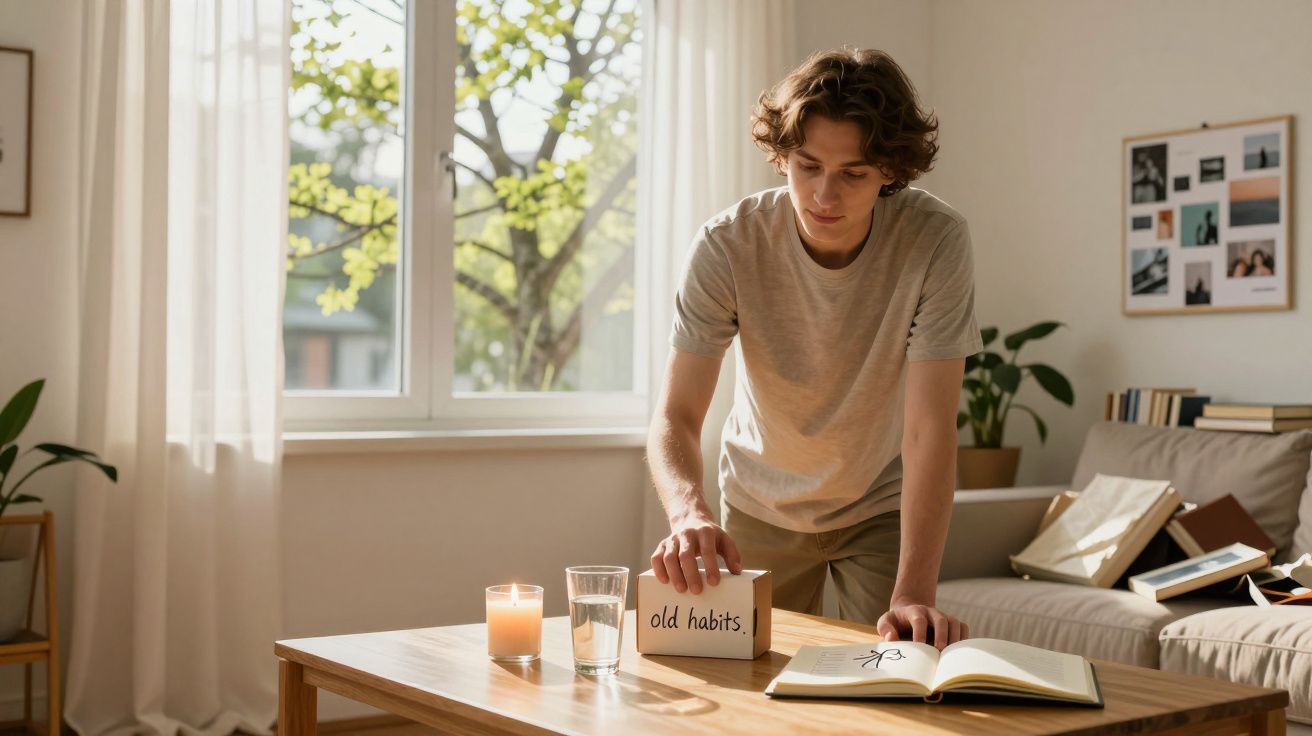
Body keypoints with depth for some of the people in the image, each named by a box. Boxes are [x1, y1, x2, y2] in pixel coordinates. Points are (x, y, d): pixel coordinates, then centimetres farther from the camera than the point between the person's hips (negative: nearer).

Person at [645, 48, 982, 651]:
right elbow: (675, 416, -27)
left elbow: (929, 427, -29)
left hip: (882, 505, -1)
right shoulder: (726, 245, -24)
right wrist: (688, 512, -48)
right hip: (760, 505, 1)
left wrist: (915, 592, -38)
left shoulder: (936, 240, -27)